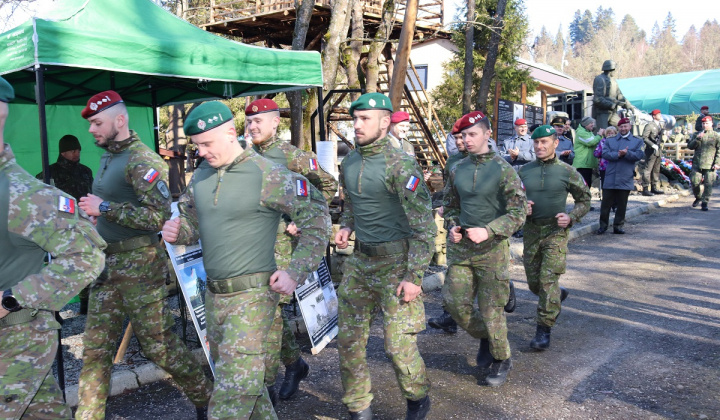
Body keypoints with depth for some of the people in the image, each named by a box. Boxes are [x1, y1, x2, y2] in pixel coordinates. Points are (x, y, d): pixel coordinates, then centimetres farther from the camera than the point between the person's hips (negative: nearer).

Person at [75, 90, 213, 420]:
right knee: (95, 346, 10)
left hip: (138, 266, -8)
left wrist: (104, 208, -19)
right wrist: (95, 212, 11)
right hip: (107, 265, 8)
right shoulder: (108, 158, 15)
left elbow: (160, 216, -24)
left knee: (158, 342, 1)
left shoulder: (141, 161, -14)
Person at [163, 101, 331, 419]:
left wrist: (295, 273, -14)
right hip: (213, 294, 7)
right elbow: (191, 220, 18)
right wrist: (177, 230, -6)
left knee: (234, 387, -5)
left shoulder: (267, 175, -14)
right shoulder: (201, 175, 7)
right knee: (238, 374, 19)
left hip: (251, 296, -7)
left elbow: (317, 218, -11)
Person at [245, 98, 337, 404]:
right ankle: (295, 364, 35)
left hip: (282, 241, -6)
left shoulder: (293, 156, -8)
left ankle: (267, 387, 4)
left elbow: (328, 186, -5)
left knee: (270, 309, -7)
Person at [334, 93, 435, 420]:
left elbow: (424, 227, -16)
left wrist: (414, 277, -18)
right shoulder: (349, 163, 7)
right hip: (359, 261, 7)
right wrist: (346, 226, 5)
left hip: (395, 263, -7)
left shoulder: (400, 166, -16)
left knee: (398, 345, 0)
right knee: (348, 340, 9)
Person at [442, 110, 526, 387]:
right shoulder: (457, 169, 7)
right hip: (460, 247, 5)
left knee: (491, 308, 3)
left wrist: (488, 231, -22)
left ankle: (501, 359, 25)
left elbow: (518, 212, -11)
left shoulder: (503, 170, -9)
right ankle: (484, 337, 34)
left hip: (492, 249, -5)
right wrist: (452, 227, 0)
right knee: (454, 302, 6)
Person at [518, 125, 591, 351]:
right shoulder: (524, 171, 4)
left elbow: (584, 200, 5)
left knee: (548, 280, -9)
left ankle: (544, 330, 2)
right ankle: (559, 295, 43)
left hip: (555, 232, -4)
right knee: (534, 283, 10)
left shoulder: (567, 171, -3)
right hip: (531, 231, 4)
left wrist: (571, 217, -12)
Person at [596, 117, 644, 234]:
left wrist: (626, 153, -19)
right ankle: (603, 226, 12)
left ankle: (618, 226, 16)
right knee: (606, 203, 1)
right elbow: (605, 154, -3)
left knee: (622, 205, 6)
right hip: (610, 178, 0)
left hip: (625, 179, 0)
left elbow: (639, 155, -4)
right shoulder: (609, 141, 12)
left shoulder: (637, 141, 10)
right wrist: (618, 155, -17)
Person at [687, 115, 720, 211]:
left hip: (710, 165, -2)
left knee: (708, 185, -6)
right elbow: (690, 146, 5)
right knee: (694, 182, 0)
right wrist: (697, 139, -11)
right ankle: (698, 198, 24)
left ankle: (705, 202, 2)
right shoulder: (696, 135, 13)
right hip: (697, 164, 2)